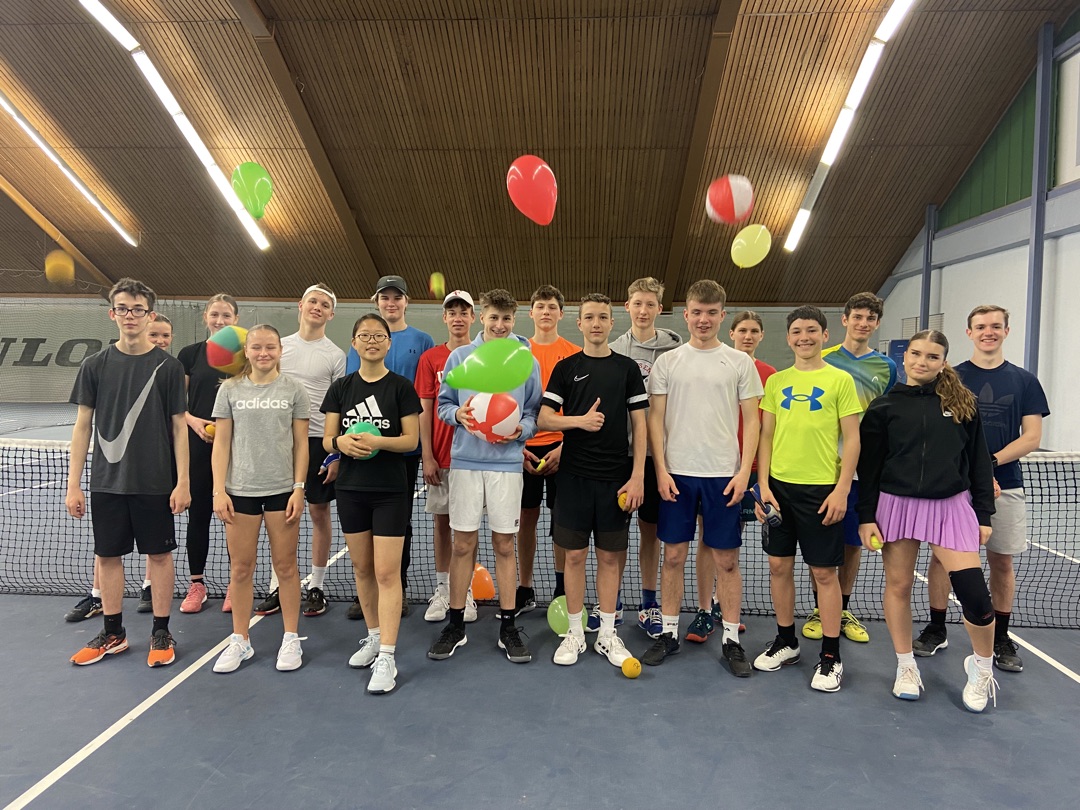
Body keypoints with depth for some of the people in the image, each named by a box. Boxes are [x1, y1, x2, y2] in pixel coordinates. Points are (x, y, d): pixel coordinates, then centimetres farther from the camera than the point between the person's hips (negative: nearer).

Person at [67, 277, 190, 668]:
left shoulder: (168, 366, -3)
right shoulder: (95, 365, 3)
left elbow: (178, 426, -2)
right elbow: (83, 425, 5)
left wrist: (182, 482, -7)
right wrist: (73, 485, 1)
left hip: (155, 482, -2)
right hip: (106, 481, 3)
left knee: (159, 553, 6)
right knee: (107, 554, 11)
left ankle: (161, 632, 19)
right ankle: (113, 633, 27)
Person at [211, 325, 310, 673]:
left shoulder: (293, 388, 2)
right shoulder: (230, 389, 4)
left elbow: (301, 444, 2)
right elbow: (221, 443, 4)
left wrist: (299, 488, -4)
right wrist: (219, 491, -3)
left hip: (282, 489, -1)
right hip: (240, 490, 1)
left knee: (285, 565, 6)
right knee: (240, 568, 8)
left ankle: (291, 639, 20)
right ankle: (240, 641, 23)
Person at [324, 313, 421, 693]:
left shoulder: (402, 387, -4)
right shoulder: (340, 388, 6)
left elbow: (411, 440, -8)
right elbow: (327, 440, 5)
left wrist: (377, 440, -24)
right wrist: (341, 441, -18)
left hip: (391, 490, -4)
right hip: (351, 489, 4)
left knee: (387, 572, -5)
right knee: (362, 568, 14)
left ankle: (387, 658, 0)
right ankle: (373, 637, 32)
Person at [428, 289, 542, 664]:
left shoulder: (527, 362, 5)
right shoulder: (459, 357, 5)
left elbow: (535, 412, 7)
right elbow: (443, 404, 10)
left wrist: (520, 430, -13)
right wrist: (458, 415, -11)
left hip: (507, 462, 0)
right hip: (465, 460, 0)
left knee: (504, 544, 6)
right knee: (463, 543, 6)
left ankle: (508, 627, 18)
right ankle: (455, 625, 19)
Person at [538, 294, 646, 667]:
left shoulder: (627, 367, 5)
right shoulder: (566, 367, 4)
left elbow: (639, 424, 3)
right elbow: (542, 419, 0)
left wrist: (637, 476, -5)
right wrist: (580, 420, -17)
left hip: (616, 477, 1)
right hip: (574, 475, 0)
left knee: (610, 556, 7)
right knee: (574, 555, 5)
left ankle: (607, 634, 21)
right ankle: (575, 633, 19)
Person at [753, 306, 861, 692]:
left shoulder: (840, 380, -1)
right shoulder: (775, 381, 9)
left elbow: (852, 439, -3)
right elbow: (766, 436, 9)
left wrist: (841, 490, -10)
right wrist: (763, 484, 0)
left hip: (822, 488, -4)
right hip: (779, 485, 4)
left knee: (824, 571, 3)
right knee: (779, 565, 10)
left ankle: (831, 656, 16)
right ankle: (786, 642, 27)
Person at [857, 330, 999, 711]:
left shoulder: (964, 404, 4)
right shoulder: (884, 406, 1)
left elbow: (979, 463, 8)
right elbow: (868, 466, 1)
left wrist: (984, 514, 5)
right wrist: (866, 516, -3)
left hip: (951, 506, 0)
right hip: (897, 504, 0)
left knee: (973, 590, -6)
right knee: (898, 585, 7)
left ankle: (982, 667, 21)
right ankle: (906, 666, 27)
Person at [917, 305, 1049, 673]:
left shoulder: (1024, 380, 5)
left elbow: (1032, 436, 0)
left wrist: (991, 462, -15)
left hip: (1005, 486, 1)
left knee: (1002, 560, 8)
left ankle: (1001, 638, 23)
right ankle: (936, 630, 17)